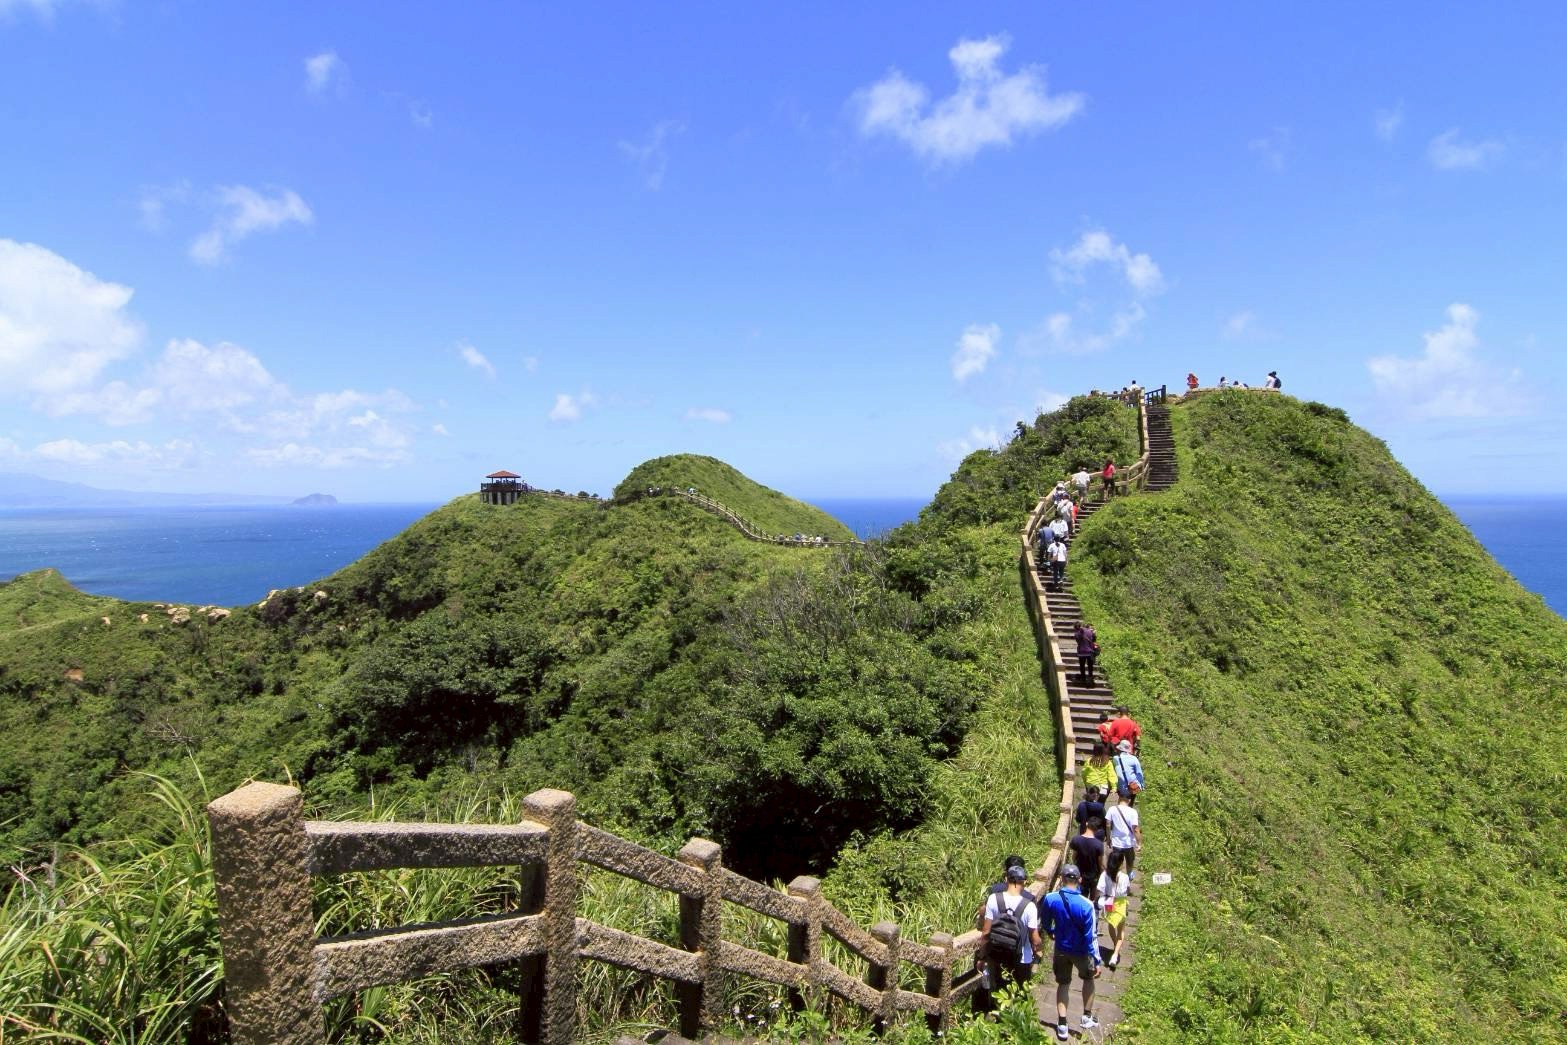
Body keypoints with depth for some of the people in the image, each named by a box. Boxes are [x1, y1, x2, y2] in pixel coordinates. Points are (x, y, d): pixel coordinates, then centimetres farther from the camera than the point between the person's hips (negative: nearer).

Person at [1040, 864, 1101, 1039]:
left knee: (1063, 984, 19)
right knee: (1088, 979, 27)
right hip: (1081, 951, -2)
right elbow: (1091, 936, -22)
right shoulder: (1086, 905, -27)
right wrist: (1096, 961, -11)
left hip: (1061, 949, 2)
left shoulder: (1050, 899, -17)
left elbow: (1044, 922, 2)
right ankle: (1087, 1018, 35)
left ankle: (1062, 1026, 19)